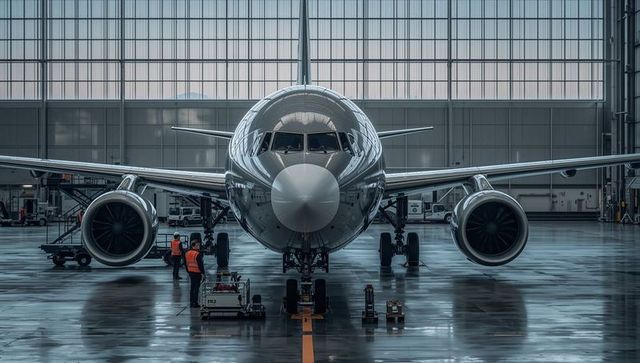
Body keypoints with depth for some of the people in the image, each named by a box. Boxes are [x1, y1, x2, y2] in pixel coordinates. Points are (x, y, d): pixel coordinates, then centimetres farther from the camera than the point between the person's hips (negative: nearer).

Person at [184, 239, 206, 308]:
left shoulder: (187, 253, 7)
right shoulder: (198, 254, -18)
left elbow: (186, 264, 14)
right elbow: (200, 265, -18)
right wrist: (203, 273, -10)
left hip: (190, 272, 8)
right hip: (197, 273, -8)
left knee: (192, 287, 16)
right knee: (196, 287, -1)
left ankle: (191, 302, 20)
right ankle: (195, 303, 0)